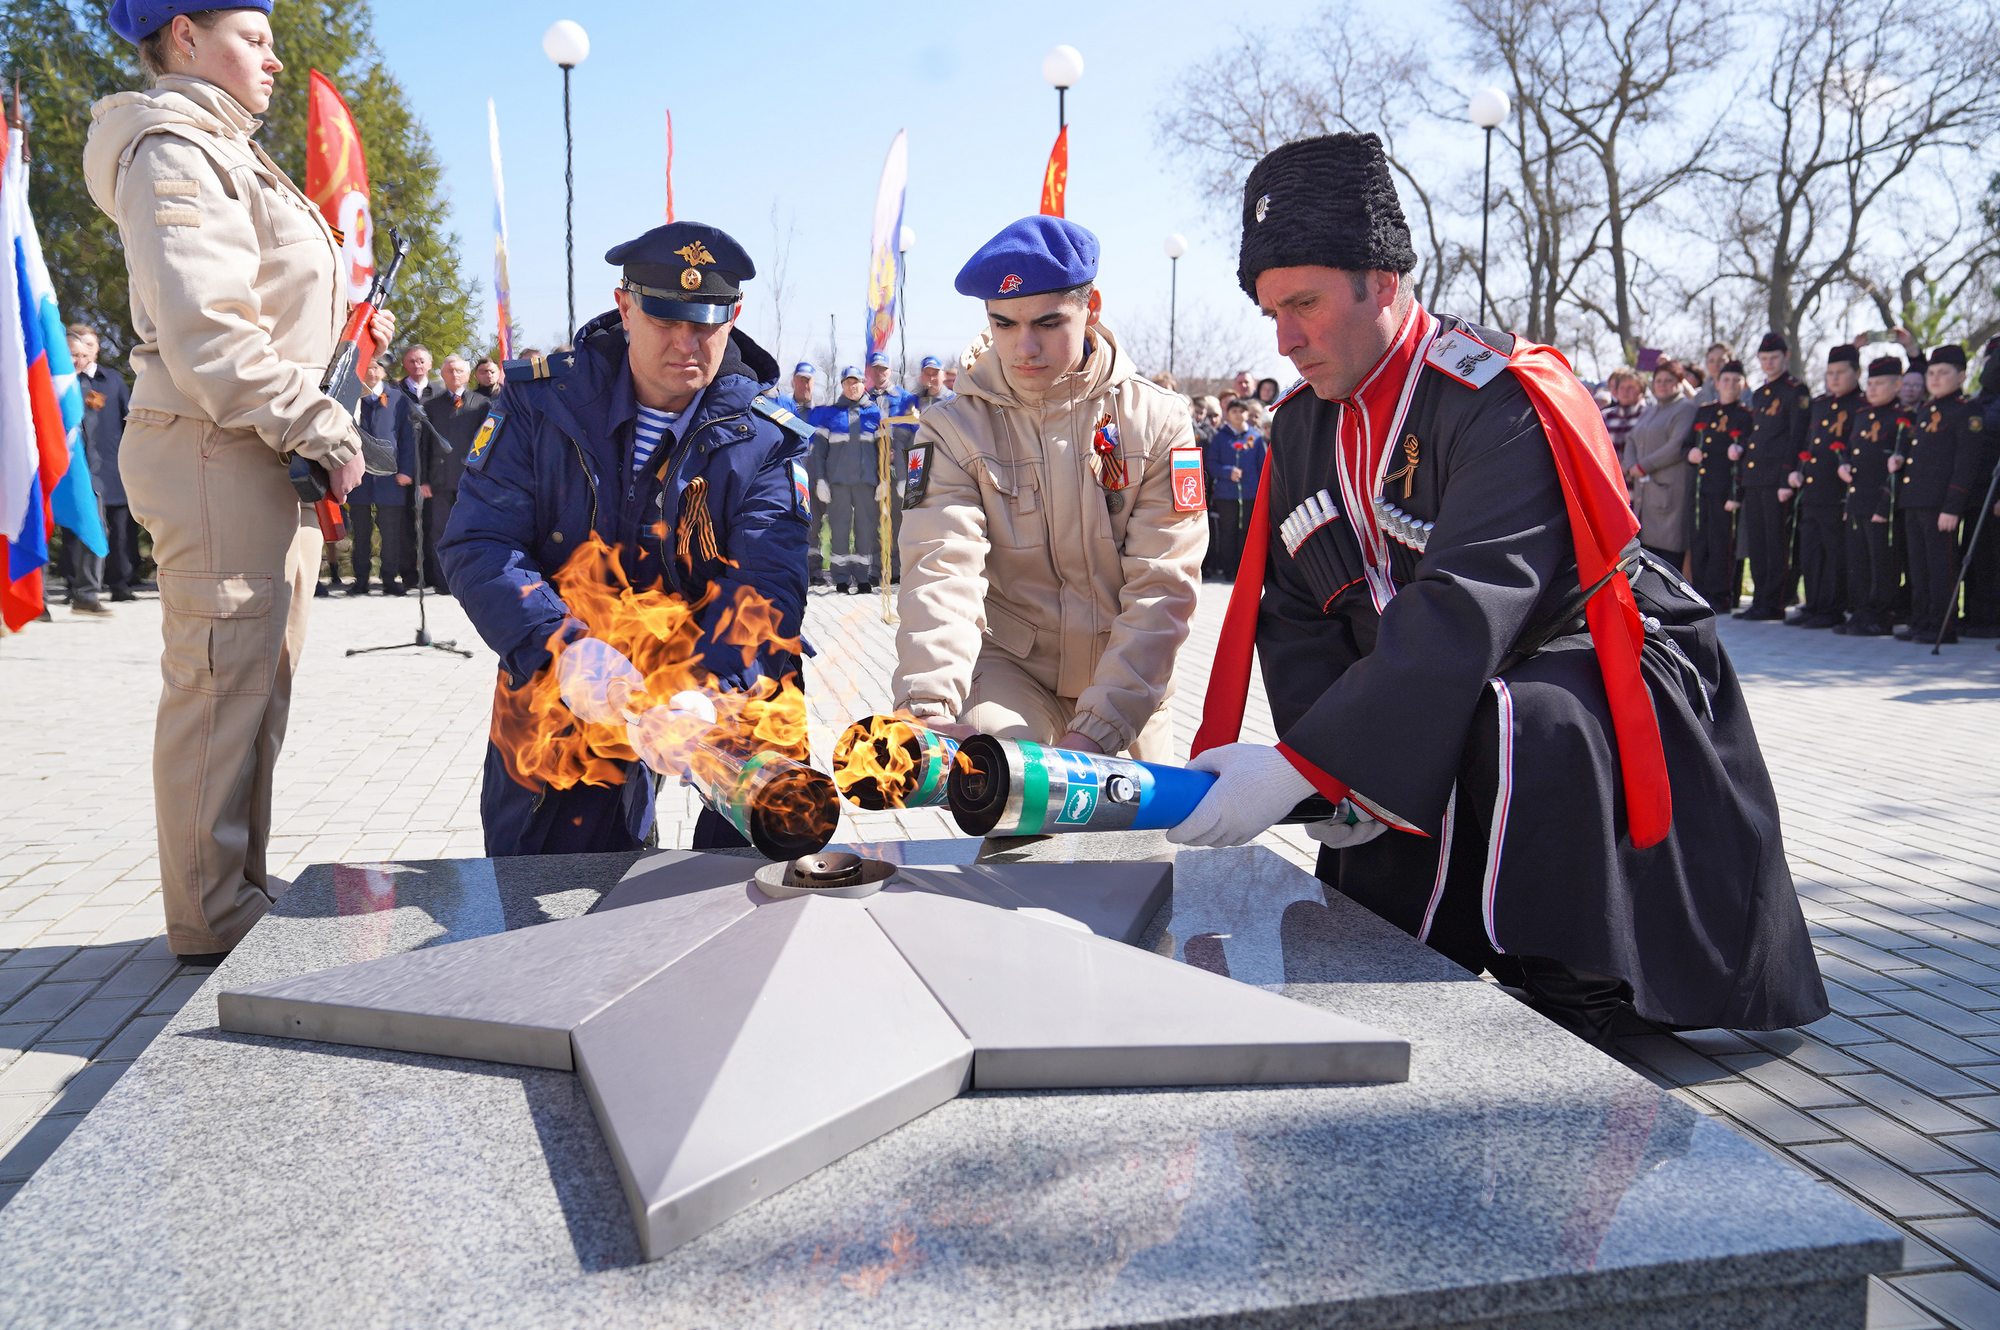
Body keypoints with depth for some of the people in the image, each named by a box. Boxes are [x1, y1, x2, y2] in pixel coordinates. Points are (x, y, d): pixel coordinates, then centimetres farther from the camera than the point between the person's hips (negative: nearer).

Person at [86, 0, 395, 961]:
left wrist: (347, 334, 12)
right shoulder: (173, 153, -7)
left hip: (261, 454, 10)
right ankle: (211, 916, 2)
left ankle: (240, 885, 23)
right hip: (210, 449, -10)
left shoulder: (225, 157, 25)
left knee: (258, 679, 13)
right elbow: (204, 334, -18)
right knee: (221, 680, -7)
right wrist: (317, 424, -15)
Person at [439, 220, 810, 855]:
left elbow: (765, 581, -21)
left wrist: (708, 693, -41)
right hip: (557, 682, 0)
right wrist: (562, 646, -33)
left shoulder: (764, 438, -8)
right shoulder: (541, 398, -6)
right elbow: (476, 545, -13)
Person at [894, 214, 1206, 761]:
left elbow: (1162, 585, -12)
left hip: (1125, 681, 2)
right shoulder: (954, 428, -5)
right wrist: (929, 707, -36)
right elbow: (941, 569, -19)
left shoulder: (1157, 419, -6)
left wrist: (1097, 729, -23)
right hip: (1007, 667, -1)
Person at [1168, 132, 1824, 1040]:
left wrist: (1300, 766, -40)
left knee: (1512, 739, -36)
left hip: (1600, 686, -7)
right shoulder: (1302, 430, 1)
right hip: (1450, 712, 7)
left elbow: (1460, 615, -35)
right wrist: (1337, 777, -17)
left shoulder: (1502, 402, -24)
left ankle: (1569, 1006, -17)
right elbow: (1296, 622, 0)